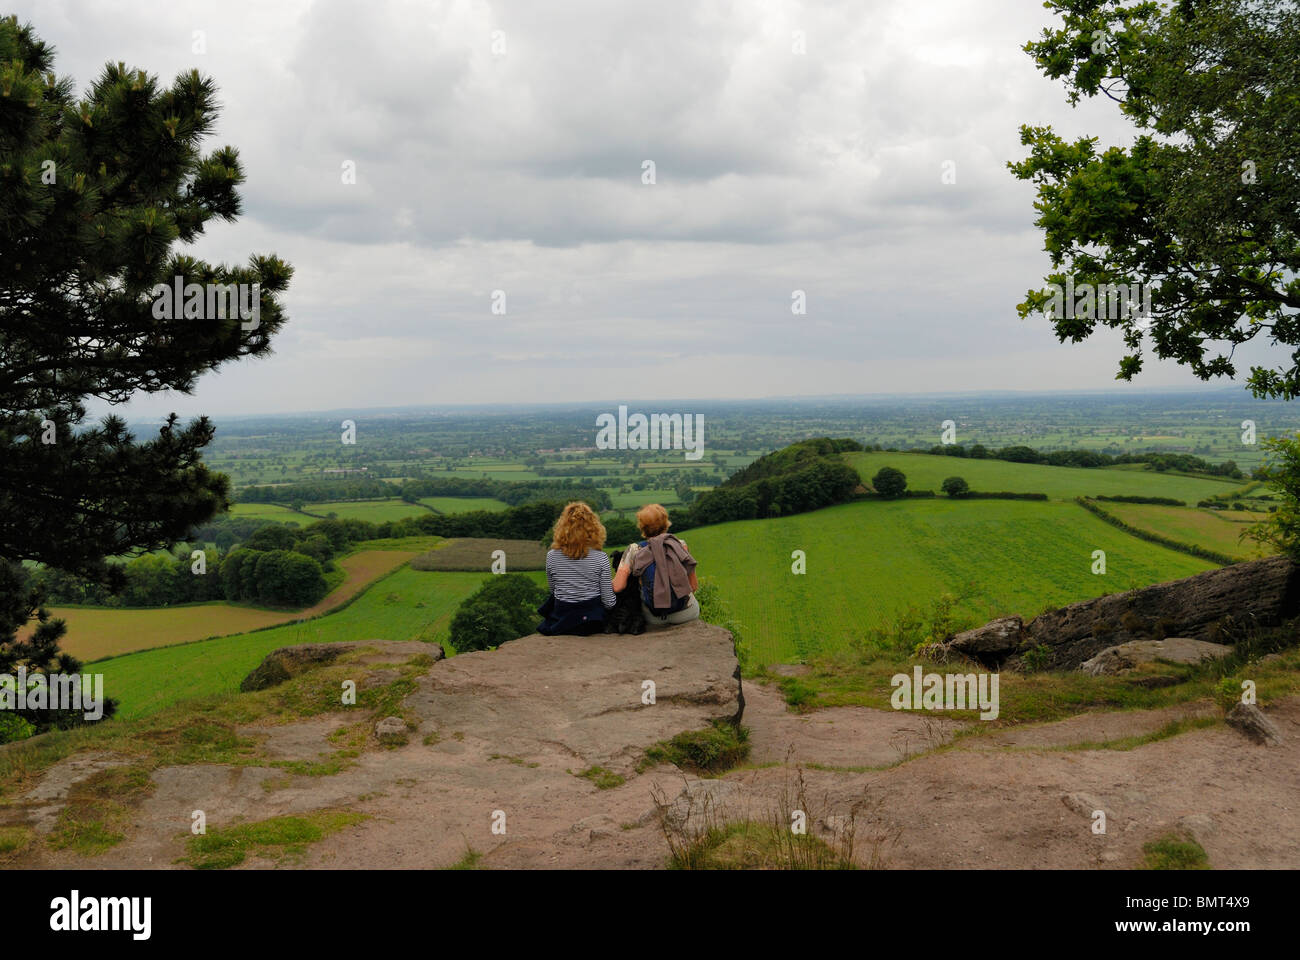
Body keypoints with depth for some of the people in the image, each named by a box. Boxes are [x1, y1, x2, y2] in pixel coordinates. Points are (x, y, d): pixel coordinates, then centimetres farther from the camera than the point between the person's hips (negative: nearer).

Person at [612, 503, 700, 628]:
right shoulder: (680, 545, -3)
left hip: (653, 618, 0)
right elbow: (694, 586, 2)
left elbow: (617, 587, -11)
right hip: (685, 613, 1)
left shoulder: (634, 550, -5)